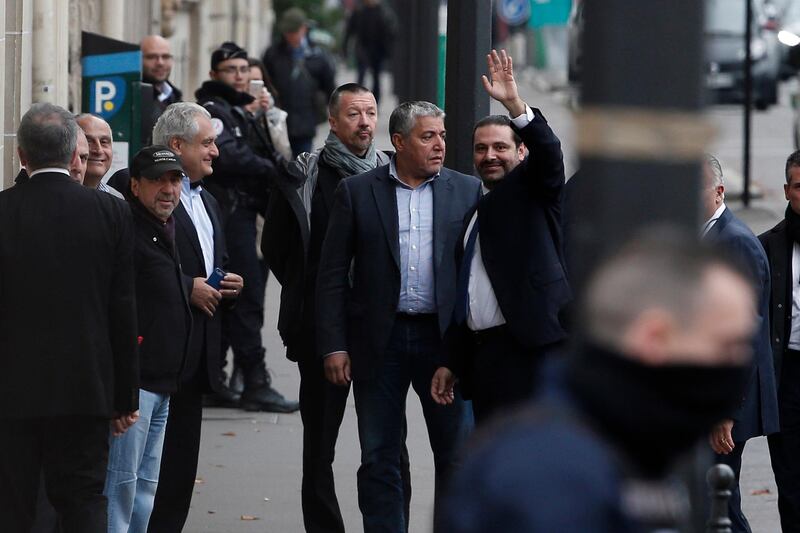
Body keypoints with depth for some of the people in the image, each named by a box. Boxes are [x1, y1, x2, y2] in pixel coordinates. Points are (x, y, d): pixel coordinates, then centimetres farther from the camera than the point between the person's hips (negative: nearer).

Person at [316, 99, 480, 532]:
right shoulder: (356, 192, 2)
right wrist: (334, 346, -6)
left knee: (458, 455, 1)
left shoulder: (467, 191, 6)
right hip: (380, 341, 0)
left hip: (445, 337, 1)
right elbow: (332, 275, 1)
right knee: (379, 459, 5)